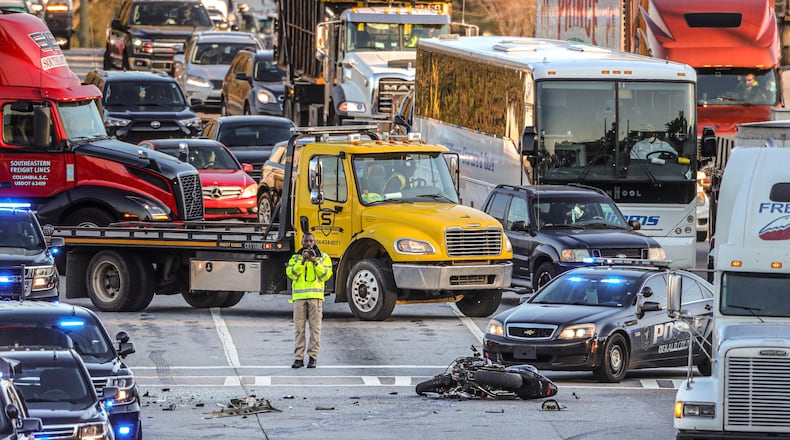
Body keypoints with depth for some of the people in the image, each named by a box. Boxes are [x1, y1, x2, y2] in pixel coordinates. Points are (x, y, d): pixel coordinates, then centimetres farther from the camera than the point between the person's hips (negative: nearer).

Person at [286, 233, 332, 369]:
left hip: (315, 296, -1)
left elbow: (326, 275, 0)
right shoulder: (295, 258, 14)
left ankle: (313, 357, -1)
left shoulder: (323, 257, 12)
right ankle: (298, 358, -2)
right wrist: (303, 261, -11)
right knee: (299, 328, -3)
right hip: (299, 296, 1)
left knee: (315, 327, -4)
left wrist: (315, 262, -10)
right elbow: (291, 273, -2)